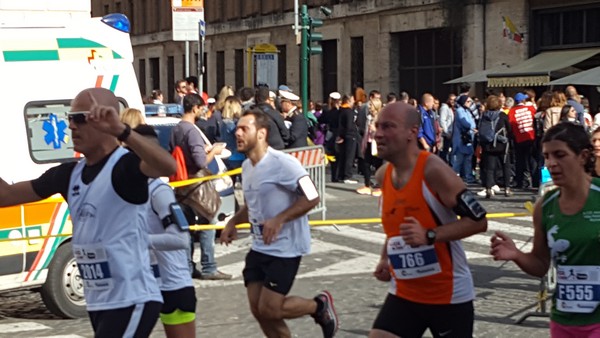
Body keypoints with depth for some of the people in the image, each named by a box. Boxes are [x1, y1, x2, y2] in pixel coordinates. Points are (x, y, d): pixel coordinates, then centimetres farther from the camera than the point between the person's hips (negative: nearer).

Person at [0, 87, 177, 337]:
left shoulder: (125, 166, -14)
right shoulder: (69, 174, 9)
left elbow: (168, 167, -36)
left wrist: (121, 130, -44)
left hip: (131, 302, -8)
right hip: (99, 303, 8)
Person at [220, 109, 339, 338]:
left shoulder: (282, 163, -19)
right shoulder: (247, 166, 8)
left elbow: (312, 198, -20)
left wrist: (279, 220, -26)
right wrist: (233, 222, 6)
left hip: (285, 248, -8)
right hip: (259, 247, 8)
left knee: (269, 309, -8)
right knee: (258, 309, 7)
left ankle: (320, 306, 17)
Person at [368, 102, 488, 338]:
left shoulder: (433, 170, -20)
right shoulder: (383, 175, 2)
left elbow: (478, 221, -20)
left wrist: (429, 235, -30)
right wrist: (385, 259, 6)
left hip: (449, 296, -6)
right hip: (404, 293, 6)